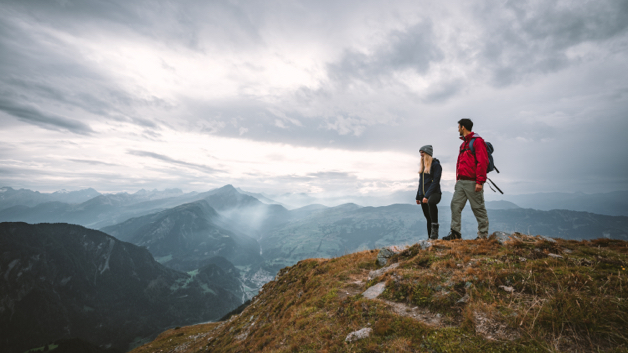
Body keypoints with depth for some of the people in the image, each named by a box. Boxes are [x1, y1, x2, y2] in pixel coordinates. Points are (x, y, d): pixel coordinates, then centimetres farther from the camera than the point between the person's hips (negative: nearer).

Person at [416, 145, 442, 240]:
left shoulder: (436, 164, -5)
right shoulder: (423, 166, 18)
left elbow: (435, 182, -14)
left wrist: (427, 196, -22)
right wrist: (418, 196, 18)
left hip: (434, 193, -7)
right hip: (423, 195, 7)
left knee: (431, 202, -40)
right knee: (428, 218, 7)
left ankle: (435, 227, -31)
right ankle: (430, 237, 15)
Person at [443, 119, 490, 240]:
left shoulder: (477, 141, -6)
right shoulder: (463, 144, 22)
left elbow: (482, 162, -14)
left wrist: (480, 181, -19)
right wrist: (458, 179, 19)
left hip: (472, 182, -8)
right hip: (461, 182, 8)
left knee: (478, 208, 1)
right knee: (455, 205, 1)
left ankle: (483, 235, 12)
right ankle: (455, 232, 5)